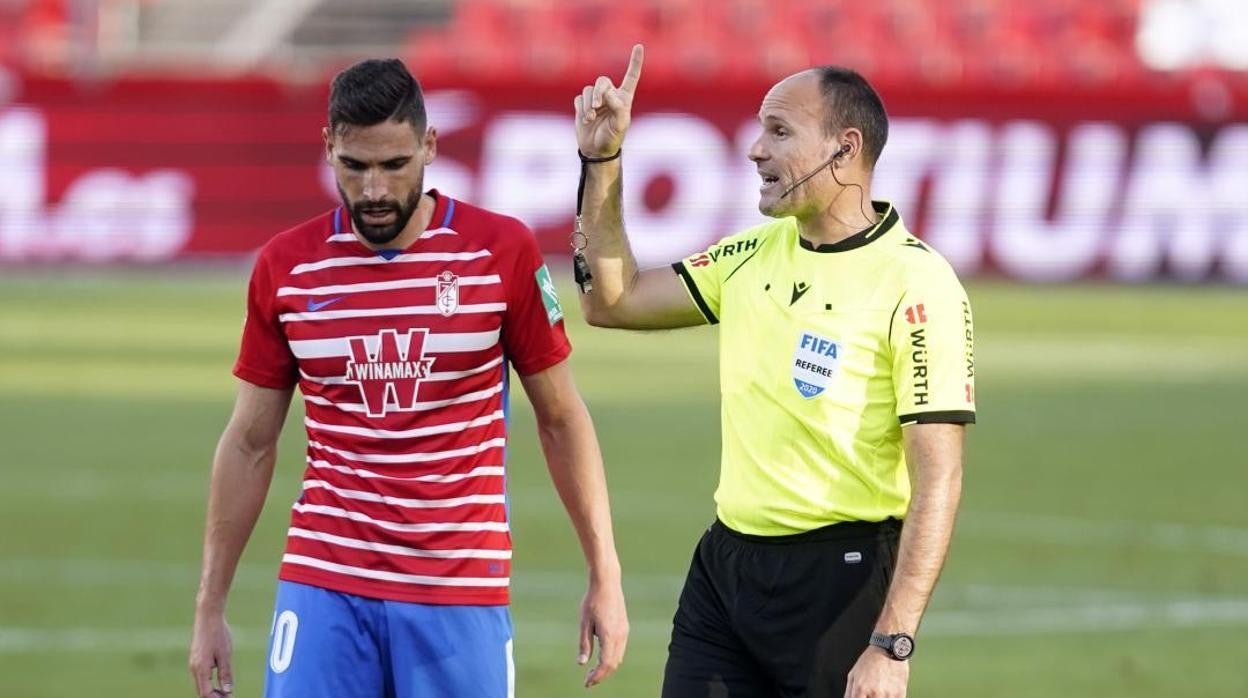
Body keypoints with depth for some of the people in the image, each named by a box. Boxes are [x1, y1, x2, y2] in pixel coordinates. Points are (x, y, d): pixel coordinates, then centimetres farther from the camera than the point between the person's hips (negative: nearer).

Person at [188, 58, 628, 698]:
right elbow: (250, 443, 10)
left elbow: (561, 419, 5)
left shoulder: (502, 251, -2)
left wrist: (604, 577, 2)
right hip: (322, 586, 1)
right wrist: (210, 607, 9)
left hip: (462, 591, -1)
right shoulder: (285, 267, 3)